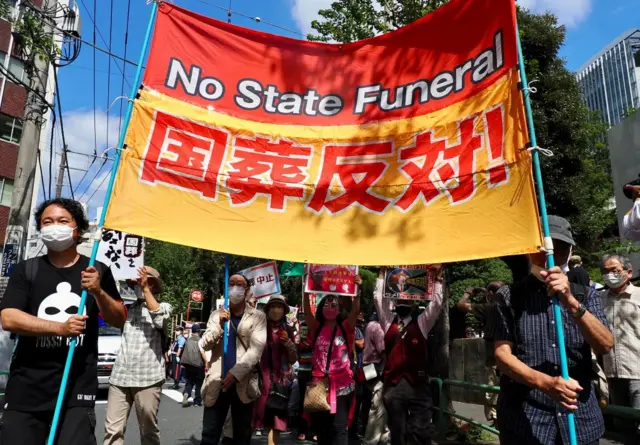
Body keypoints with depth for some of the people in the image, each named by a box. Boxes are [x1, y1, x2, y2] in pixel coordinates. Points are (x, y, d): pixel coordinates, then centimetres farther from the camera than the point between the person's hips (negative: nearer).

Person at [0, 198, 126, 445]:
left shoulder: (97, 271, 4)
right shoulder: (26, 270, 4)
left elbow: (120, 320, 5)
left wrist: (98, 291, -12)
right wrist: (60, 327, -20)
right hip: (26, 388, 1)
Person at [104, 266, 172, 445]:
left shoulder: (163, 307, 6)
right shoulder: (128, 307, 16)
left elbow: (160, 319, -14)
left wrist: (146, 289, -13)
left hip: (148, 378, -3)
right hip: (120, 376, 3)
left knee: (148, 429, 7)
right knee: (112, 429, -1)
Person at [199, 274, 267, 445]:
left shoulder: (258, 317, 0)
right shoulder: (217, 315, 8)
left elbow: (256, 350, -8)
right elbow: (205, 345, 1)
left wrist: (236, 373, -17)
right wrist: (220, 325, -15)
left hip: (243, 384, -1)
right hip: (216, 384, 2)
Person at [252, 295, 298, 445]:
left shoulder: (287, 331, 11)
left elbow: (293, 359, 12)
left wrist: (289, 343, -7)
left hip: (279, 380, 3)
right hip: (259, 377, -3)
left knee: (274, 422, 6)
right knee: (249, 420, -3)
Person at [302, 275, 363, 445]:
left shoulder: (346, 328, 1)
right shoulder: (316, 328, 4)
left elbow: (355, 311, -14)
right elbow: (307, 311, -9)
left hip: (341, 385, -2)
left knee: (338, 428, 0)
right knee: (320, 428, 13)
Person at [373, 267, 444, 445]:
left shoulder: (422, 323, 9)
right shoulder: (388, 322, 11)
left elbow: (437, 302, 2)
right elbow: (378, 298, 8)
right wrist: (382, 272, 8)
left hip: (418, 384, -1)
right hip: (393, 385, 2)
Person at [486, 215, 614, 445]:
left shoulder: (585, 295, 5)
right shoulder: (509, 296, -3)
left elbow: (605, 346, -10)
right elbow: (502, 353, -10)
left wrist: (571, 303, -25)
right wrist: (545, 382, -25)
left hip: (581, 416, 3)